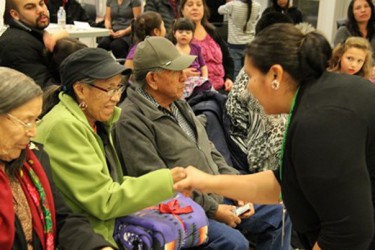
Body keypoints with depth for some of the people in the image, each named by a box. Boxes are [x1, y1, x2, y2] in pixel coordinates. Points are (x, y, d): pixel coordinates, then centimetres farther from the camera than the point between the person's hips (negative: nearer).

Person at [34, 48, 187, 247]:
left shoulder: (96, 122, 6)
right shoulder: (64, 126, -19)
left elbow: (110, 183, 8)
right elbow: (104, 201, -19)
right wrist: (166, 181, -16)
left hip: (106, 230, 8)